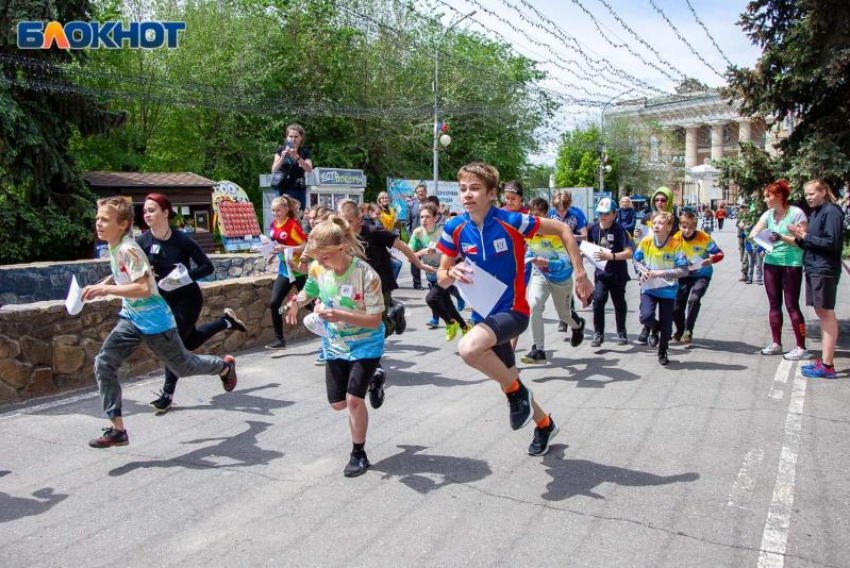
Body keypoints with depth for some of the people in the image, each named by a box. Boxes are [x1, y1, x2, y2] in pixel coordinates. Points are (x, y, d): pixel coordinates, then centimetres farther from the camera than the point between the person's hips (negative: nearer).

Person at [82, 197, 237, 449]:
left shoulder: (128, 250, -25)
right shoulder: (114, 248, 2)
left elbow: (143, 288, -34)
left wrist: (106, 289, -36)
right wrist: (103, 286, 15)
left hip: (154, 321, -8)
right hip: (131, 318, 8)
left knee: (183, 365, 10)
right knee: (104, 364, -7)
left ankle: (225, 366, 41)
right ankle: (117, 430, -3)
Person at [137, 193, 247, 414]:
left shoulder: (182, 240, -19)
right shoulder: (143, 241, -9)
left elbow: (208, 267, -15)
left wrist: (184, 276, -29)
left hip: (188, 298, -5)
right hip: (164, 299, 5)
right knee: (190, 341, 16)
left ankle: (167, 393, 11)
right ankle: (226, 320, 40)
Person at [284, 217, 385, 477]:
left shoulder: (366, 275, -29)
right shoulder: (317, 268, -14)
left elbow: (374, 320, -26)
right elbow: (309, 290, 7)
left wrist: (341, 315, -40)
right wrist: (296, 302, -16)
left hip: (365, 344, -5)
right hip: (335, 345, 5)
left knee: (354, 399, -15)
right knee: (337, 403, 10)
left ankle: (358, 454, 9)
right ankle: (369, 382, 43)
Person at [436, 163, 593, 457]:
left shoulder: (511, 221, -17)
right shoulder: (455, 229, -5)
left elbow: (562, 229, -7)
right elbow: (441, 279, 1)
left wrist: (580, 275, -10)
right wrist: (452, 274, -23)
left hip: (513, 311, -6)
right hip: (483, 315, 6)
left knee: (468, 348, -34)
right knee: (508, 384, 19)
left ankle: (517, 391, -7)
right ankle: (544, 424, 48)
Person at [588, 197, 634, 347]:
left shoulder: (620, 230, -16)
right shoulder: (594, 228, -4)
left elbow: (629, 253, -22)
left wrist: (611, 256, -33)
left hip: (617, 273, -2)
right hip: (600, 272, 2)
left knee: (619, 303, 12)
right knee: (598, 300, -12)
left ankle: (621, 333, 31)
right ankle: (598, 334, 0)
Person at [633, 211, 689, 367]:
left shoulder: (676, 244, -15)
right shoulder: (646, 242, -8)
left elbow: (684, 271, -16)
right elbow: (636, 260, 9)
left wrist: (661, 273, -25)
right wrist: (642, 270, -12)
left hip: (668, 290, -1)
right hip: (649, 288, 1)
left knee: (666, 327, 6)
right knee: (646, 316, -22)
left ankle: (662, 353, 34)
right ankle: (652, 326, 17)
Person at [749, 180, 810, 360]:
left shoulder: (796, 213, -10)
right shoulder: (768, 214, 7)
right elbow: (753, 233, 4)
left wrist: (782, 238, -26)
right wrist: (758, 236, -18)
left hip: (791, 264, -6)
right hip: (771, 263, 6)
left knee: (792, 306, -6)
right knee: (774, 305, 10)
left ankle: (801, 348, -1)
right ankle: (776, 343, 19)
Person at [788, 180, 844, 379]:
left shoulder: (831, 212, -11)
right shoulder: (815, 212, 16)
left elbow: (832, 243, -17)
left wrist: (805, 236, -15)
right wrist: (800, 237, 0)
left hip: (824, 270, -9)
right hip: (813, 269, 9)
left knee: (826, 314, -6)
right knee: (821, 313, 12)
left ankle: (827, 366, -2)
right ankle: (825, 360, 19)